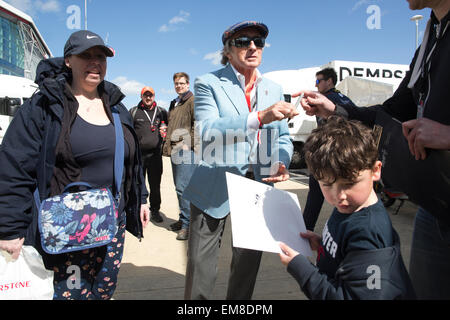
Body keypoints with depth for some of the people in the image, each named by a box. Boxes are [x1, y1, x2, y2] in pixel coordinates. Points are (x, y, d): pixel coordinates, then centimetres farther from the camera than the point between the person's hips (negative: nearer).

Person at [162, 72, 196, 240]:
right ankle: (184, 219, 23)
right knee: (179, 187, 13)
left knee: (183, 188, -12)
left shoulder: (192, 101, -2)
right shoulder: (174, 104, 23)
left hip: (186, 151, -9)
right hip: (174, 151, 9)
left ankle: (187, 224, -5)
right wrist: (168, 144, 19)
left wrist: (188, 143, -16)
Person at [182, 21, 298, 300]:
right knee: (201, 266, 5)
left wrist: (281, 163, -8)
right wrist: (259, 117, -32)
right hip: (215, 187, -4)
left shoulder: (274, 90, 10)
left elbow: (283, 137, 14)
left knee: (250, 259, 18)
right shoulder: (208, 84, -5)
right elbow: (206, 131, -21)